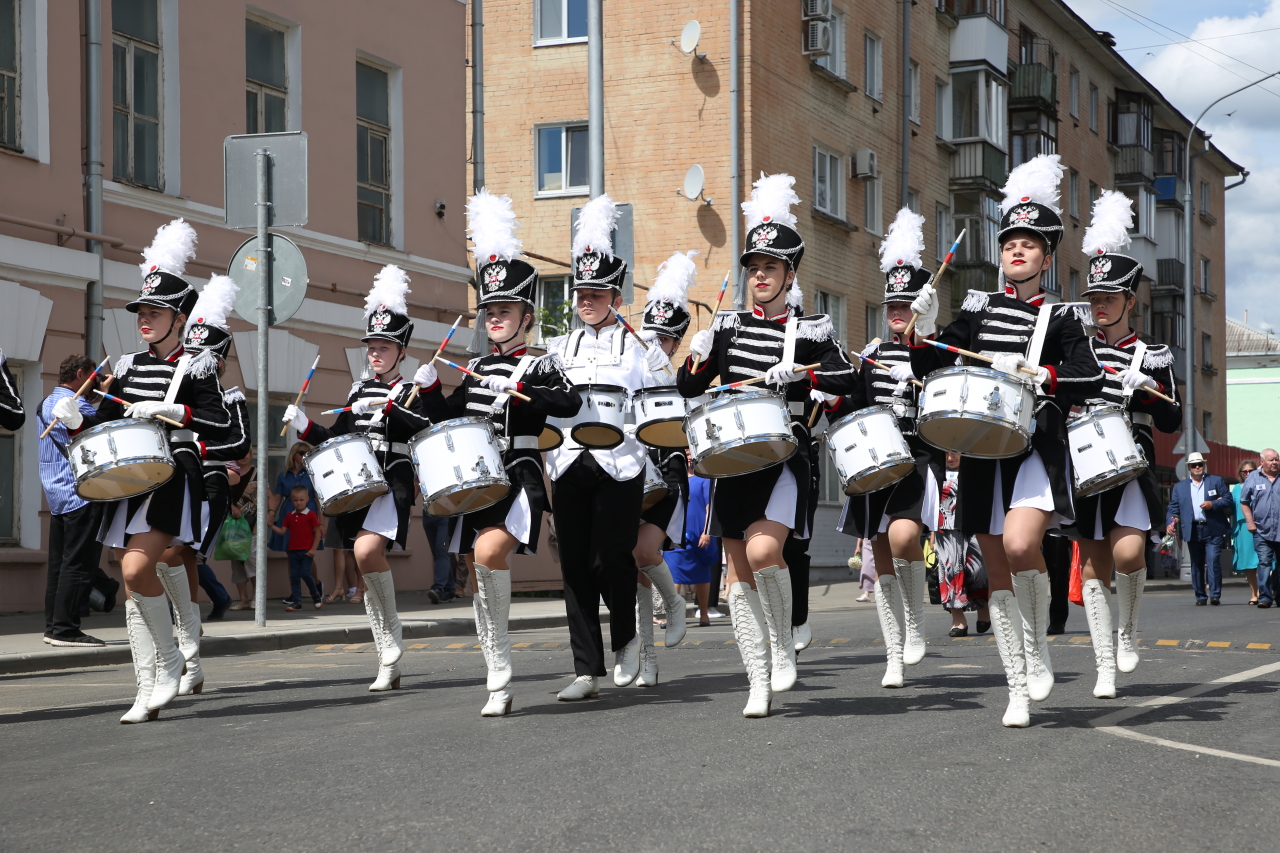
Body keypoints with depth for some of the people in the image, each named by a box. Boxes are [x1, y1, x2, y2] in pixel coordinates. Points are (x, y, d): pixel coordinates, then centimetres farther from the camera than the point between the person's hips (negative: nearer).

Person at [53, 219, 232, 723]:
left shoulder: (194, 368, -2)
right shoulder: (129, 367, 15)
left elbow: (221, 426, -11)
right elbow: (108, 423, 18)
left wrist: (172, 411, -22)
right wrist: (77, 421, -1)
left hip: (174, 479, -7)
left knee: (137, 569, -21)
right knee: (134, 585, 3)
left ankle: (170, 659, 0)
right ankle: (147, 690, 8)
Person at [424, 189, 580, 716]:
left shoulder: (539, 366, -1)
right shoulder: (476, 369, 17)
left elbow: (569, 403, -18)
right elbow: (449, 415, 25)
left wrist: (517, 393, -26)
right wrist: (432, 389, 8)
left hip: (519, 477, -6)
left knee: (488, 553, -30)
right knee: (481, 574, 3)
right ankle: (499, 685, 8)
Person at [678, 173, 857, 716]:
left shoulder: (810, 331, 1)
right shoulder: (729, 325, 11)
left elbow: (847, 382, -9)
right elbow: (689, 389, 12)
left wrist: (800, 372, -21)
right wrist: (698, 358, -7)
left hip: (784, 457, -4)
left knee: (762, 549, -24)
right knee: (740, 571, 3)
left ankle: (783, 645, 1)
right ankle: (760, 685, 9)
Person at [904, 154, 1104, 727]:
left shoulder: (1062, 318, 4)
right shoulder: (978, 310, 14)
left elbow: (1088, 380, -8)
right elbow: (931, 368, 14)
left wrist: (1034, 373, -20)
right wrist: (924, 331, -4)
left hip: (1038, 448, -4)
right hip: (982, 451, 4)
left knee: (1020, 545, -27)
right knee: (997, 574, 5)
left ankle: (1037, 645, -1)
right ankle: (1019, 694, 13)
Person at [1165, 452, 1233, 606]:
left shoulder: (1217, 481, 11)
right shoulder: (1180, 486, 15)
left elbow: (1228, 500, 6)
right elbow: (1173, 508, 10)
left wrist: (1213, 504, -11)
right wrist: (1170, 523, -7)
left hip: (1213, 530, -2)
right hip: (1193, 531, 2)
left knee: (1213, 561, -13)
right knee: (1197, 564, 5)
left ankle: (1215, 595, -11)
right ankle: (1200, 596, 11)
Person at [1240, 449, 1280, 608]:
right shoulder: (1253, 478, 5)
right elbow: (1244, 502, 12)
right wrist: (1250, 522, 2)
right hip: (1262, 531, -1)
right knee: (1264, 563, -10)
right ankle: (1264, 597, -12)